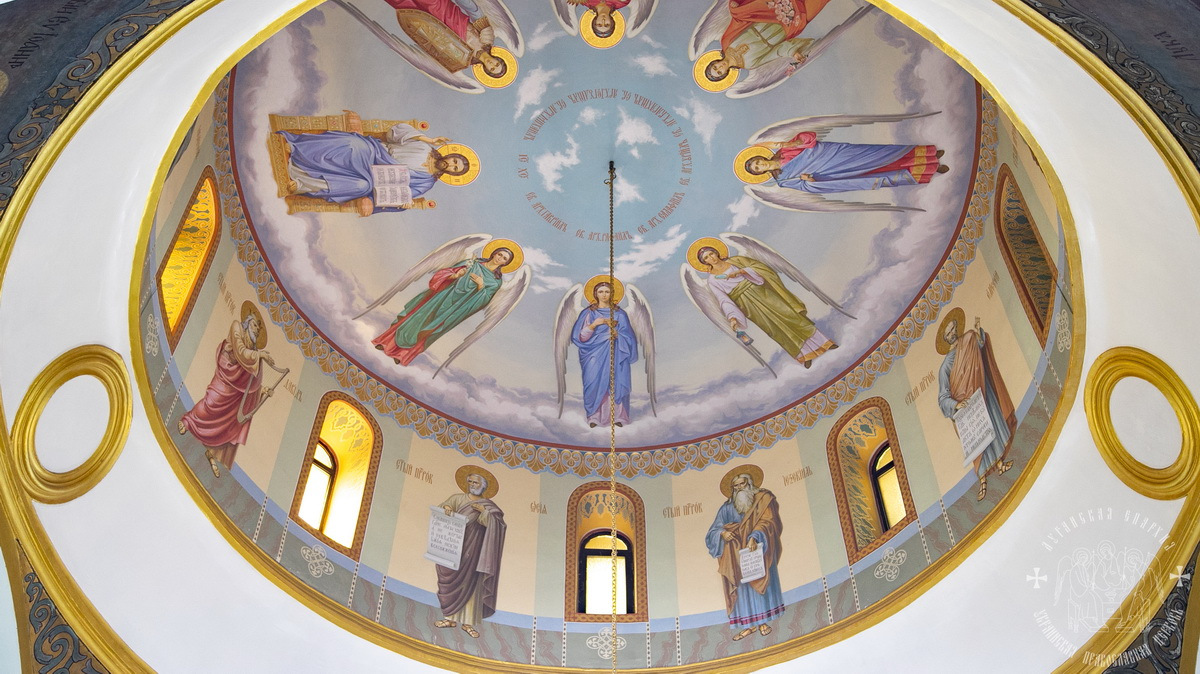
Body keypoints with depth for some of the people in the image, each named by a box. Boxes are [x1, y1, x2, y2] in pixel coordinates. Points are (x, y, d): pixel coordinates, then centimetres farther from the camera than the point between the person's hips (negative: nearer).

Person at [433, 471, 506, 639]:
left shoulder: (488, 505, 8)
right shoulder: (457, 498, 11)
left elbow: (495, 524, -5)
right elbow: (445, 505, -6)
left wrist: (483, 511, -17)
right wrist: (446, 508, -27)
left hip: (473, 548, -1)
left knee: (471, 583, -2)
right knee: (452, 580, 1)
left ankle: (468, 622, 2)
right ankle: (451, 618, 11)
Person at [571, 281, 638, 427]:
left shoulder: (619, 313, 8)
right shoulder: (589, 313, 5)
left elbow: (627, 336, 6)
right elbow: (581, 336, -2)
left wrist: (614, 327, -12)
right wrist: (594, 324, -16)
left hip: (615, 356, 1)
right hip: (596, 356, -1)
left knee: (616, 384, -5)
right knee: (595, 384, -5)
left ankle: (618, 416, 2)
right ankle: (594, 417, 3)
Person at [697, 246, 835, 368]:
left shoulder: (735, 261, 11)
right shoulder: (712, 280, 5)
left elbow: (757, 266, 4)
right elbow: (724, 300, -4)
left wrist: (740, 271, -12)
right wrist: (732, 317, -19)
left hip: (758, 290, 2)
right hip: (747, 303, -2)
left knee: (786, 312, -10)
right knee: (774, 325, -15)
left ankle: (820, 341, -5)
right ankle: (803, 354, -7)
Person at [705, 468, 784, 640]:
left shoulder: (763, 499, 1)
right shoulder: (727, 507, 9)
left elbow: (767, 522, -13)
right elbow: (713, 531, 6)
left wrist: (755, 537, -29)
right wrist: (722, 533, -18)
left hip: (758, 551, -2)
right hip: (737, 555, 2)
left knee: (759, 583, -4)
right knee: (742, 586, -2)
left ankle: (762, 621, 2)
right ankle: (748, 624, 0)